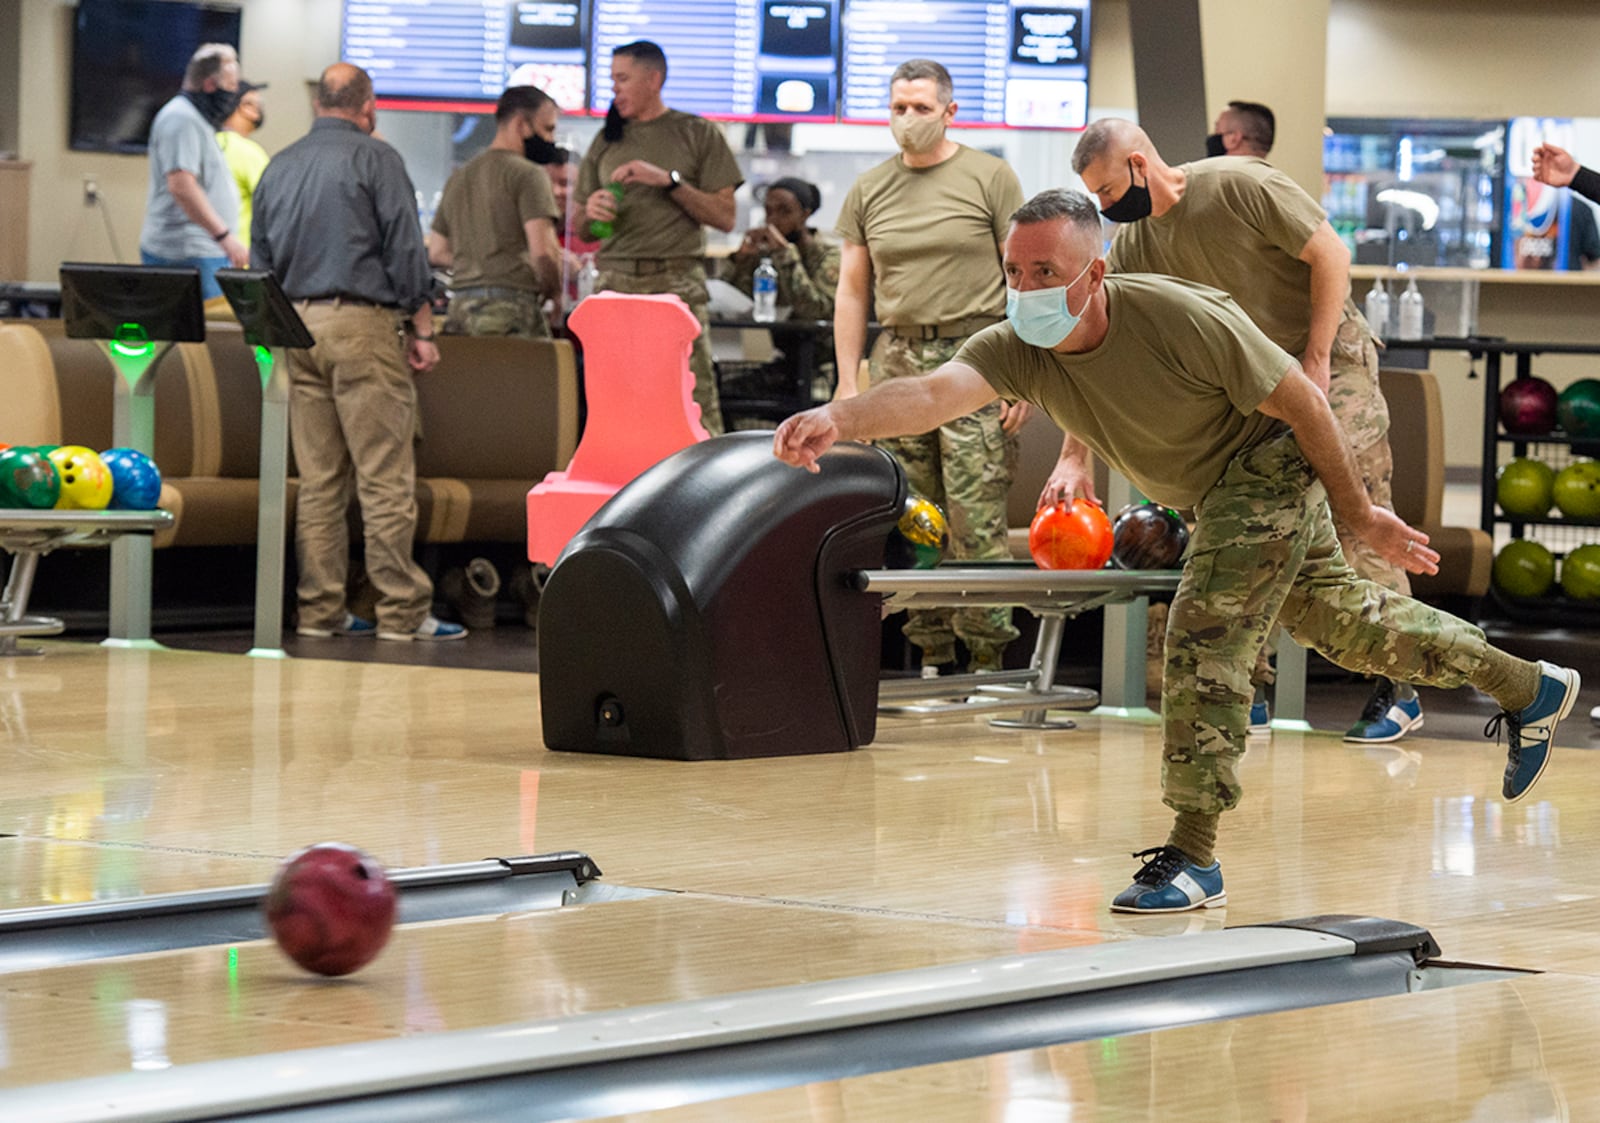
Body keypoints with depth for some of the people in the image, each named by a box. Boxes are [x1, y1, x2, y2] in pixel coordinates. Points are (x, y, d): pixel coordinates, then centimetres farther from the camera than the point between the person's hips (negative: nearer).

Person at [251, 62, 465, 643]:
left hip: (295, 326, 6)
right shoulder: (376, 159, -3)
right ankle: (402, 610, -7)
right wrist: (421, 329, -2)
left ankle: (319, 608, 7)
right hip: (362, 321, -6)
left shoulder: (278, 167, 14)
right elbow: (405, 248, -7)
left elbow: (260, 260, 17)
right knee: (385, 476, -6)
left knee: (318, 478, 8)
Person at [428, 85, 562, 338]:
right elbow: (543, 250, -14)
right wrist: (551, 291, 2)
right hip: (512, 305, -7)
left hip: (460, 307, 7)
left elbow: (437, 252, 24)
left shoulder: (458, 177, 21)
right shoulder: (527, 174, -4)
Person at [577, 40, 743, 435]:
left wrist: (669, 181, -8)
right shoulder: (607, 141, 18)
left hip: (677, 282, -4)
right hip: (615, 280, 4)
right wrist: (591, 211, -2)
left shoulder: (698, 134, 8)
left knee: (696, 400, -12)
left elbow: (725, 217, 1)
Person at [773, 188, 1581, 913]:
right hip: (1207, 495, 7)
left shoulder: (1182, 319, -34)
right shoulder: (1015, 350, -22)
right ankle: (1531, 690, 43)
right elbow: (932, 392, -42)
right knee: (1343, 622, 21)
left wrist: (1361, 516, -14)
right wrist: (837, 420, -62)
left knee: (1203, 637, -21)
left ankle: (1193, 857, -11)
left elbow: (1300, 400, -23)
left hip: (1271, 468, -7)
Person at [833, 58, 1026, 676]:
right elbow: (851, 290, 16)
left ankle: (987, 659, -4)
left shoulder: (990, 177, 3)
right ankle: (931, 659, 8)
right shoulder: (868, 190, 14)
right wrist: (847, 383, 9)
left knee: (978, 522, -9)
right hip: (897, 359, 4)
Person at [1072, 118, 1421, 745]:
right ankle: (1246, 694, 7)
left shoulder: (1242, 187, -20)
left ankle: (1397, 691, -2)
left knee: (1357, 528, -9)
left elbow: (1330, 254, -15)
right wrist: (1072, 458, -9)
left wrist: (1316, 360, -16)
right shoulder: (1131, 249, -2)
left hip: (1332, 359, -6)